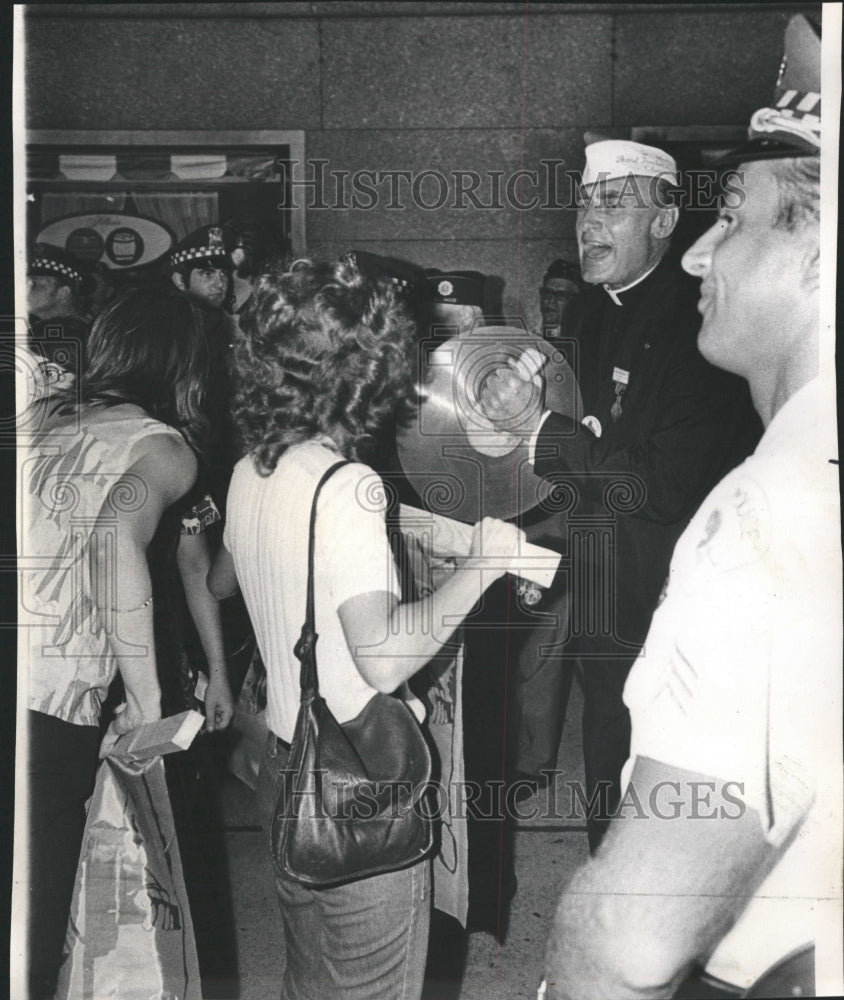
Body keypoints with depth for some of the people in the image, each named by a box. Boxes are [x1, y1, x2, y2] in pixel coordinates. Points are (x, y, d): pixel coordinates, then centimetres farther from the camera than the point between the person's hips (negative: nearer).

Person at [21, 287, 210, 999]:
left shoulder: (50, 421, 14)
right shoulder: (165, 449, -3)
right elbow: (115, 547, -22)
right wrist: (147, 697, -12)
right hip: (50, 715, -6)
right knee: (35, 942, 10)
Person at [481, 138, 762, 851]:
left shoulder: (699, 323, -17)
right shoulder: (586, 315, 8)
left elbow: (665, 489, -23)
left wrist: (537, 427, -22)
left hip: (659, 624, -7)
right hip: (595, 616, 7)